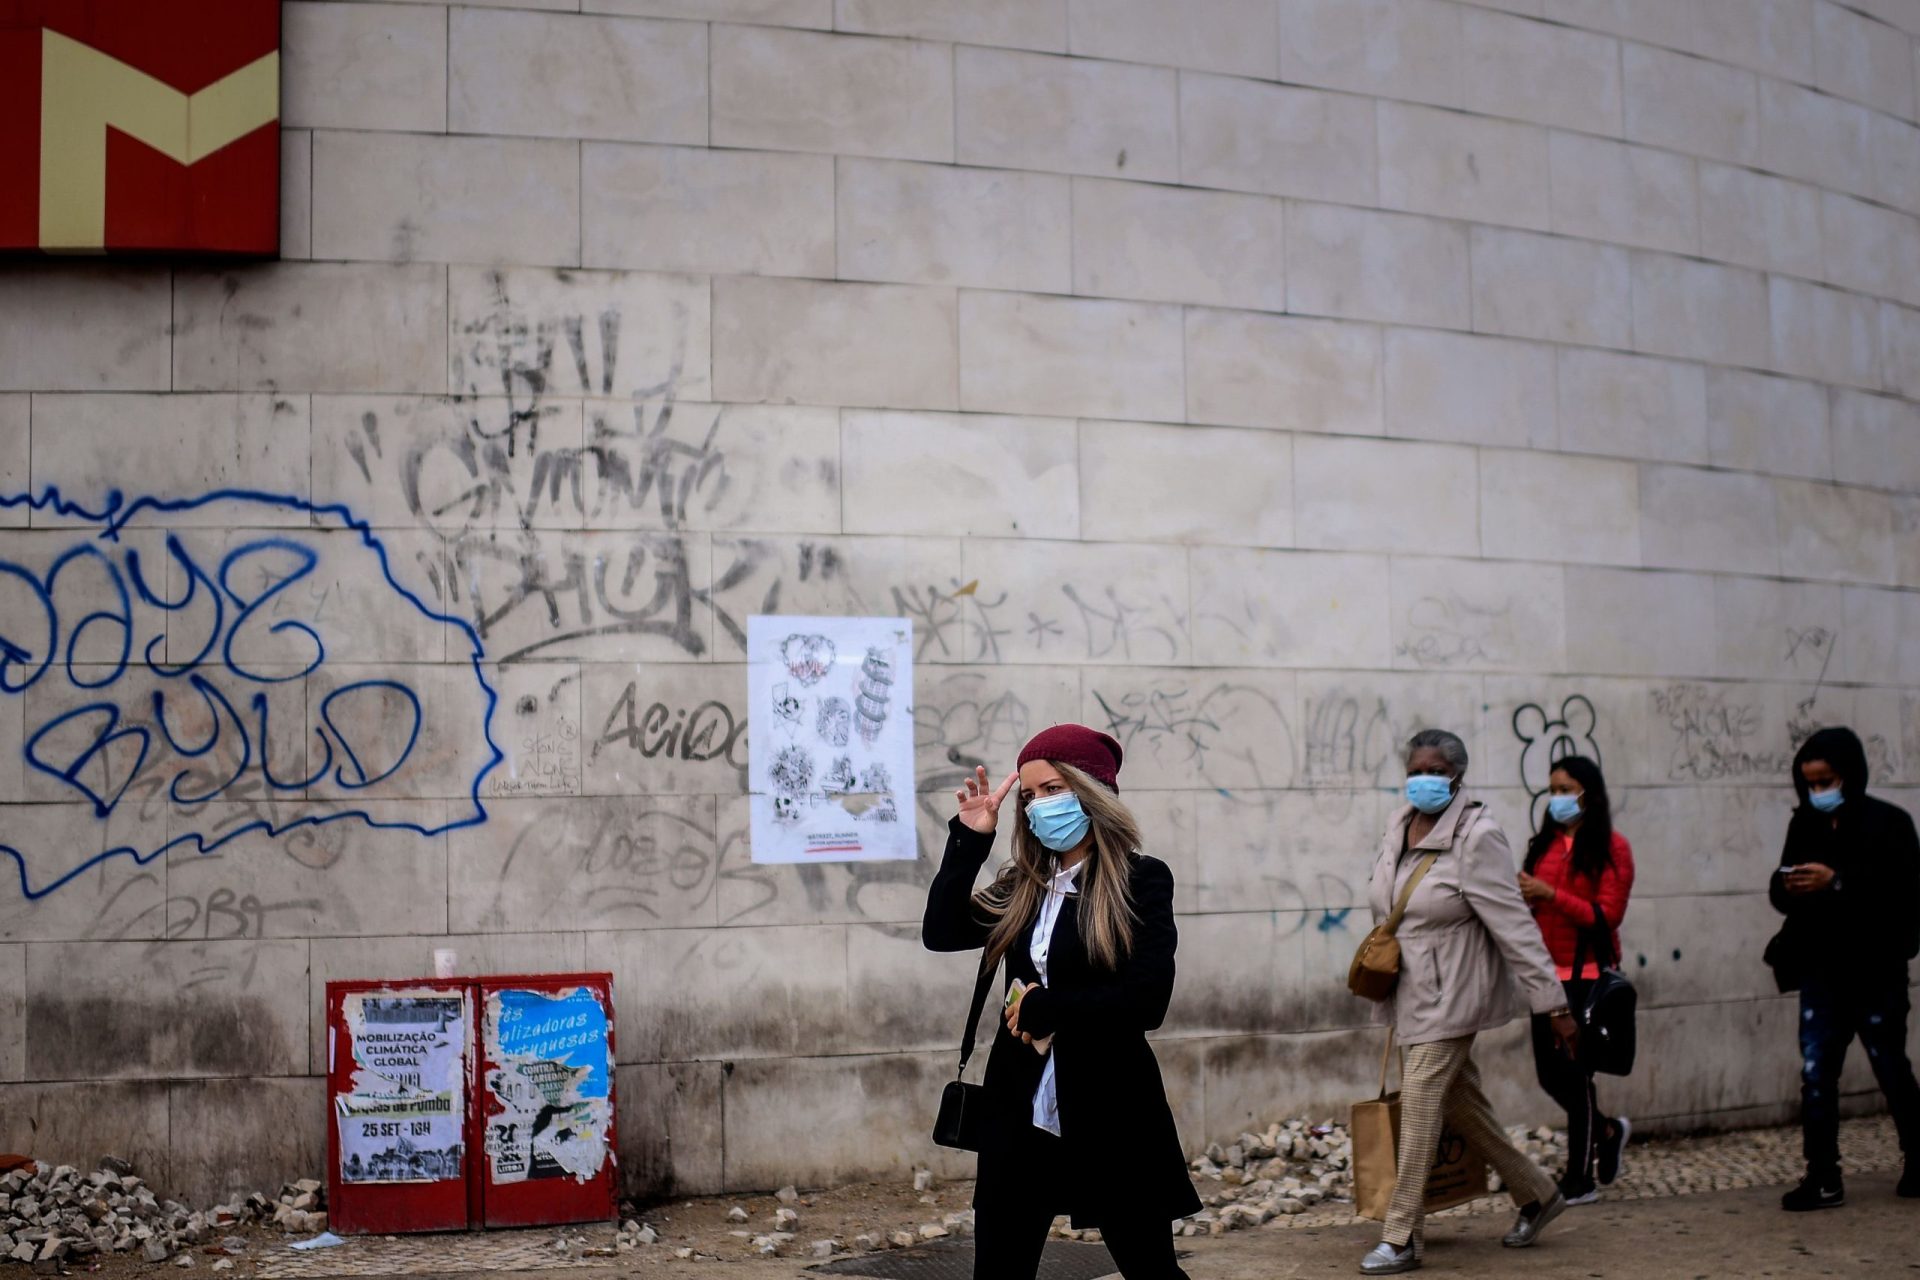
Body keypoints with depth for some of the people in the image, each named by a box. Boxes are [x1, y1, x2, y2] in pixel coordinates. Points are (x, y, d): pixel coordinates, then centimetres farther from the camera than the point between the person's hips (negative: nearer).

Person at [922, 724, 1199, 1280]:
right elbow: (940, 932, -3)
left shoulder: (1141, 879, -6)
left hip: (1111, 1113, -5)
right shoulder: (1021, 886, 9)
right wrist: (970, 838, -5)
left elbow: (1147, 1000, -16)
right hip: (1021, 1113, 5)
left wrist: (1043, 1010, -13)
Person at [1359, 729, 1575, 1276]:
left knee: (1419, 1104, -8)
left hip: (1451, 995, -8)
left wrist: (1554, 1005, -20)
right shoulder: (1399, 826, 5)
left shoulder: (1477, 837, -18)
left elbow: (1515, 927, -20)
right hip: (1412, 994, 8)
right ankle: (1536, 1195, 32)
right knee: (1460, 1103, 15)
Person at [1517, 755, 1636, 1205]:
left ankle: (1581, 1179, 9)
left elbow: (1607, 916, -13)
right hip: (1548, 974, 6)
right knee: (1549, 1072, 9)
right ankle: (1608, 1131, 35)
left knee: (1574, 1071, -4)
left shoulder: (1611, 847, -6)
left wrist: (1550, 894, -20)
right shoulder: (1545, 844, 11)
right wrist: (1524, 899, -3)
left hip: (1588, 975, -6)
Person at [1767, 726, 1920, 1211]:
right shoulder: (1805, 825, 6)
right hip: (1821, 972, 4)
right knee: (1815, 1075, -1)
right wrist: (1787, 888, -14)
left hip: (1875, 972, -4)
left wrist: (1838, 883, -27)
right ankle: (1823, 1178, 4)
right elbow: (1781, 895, 10)